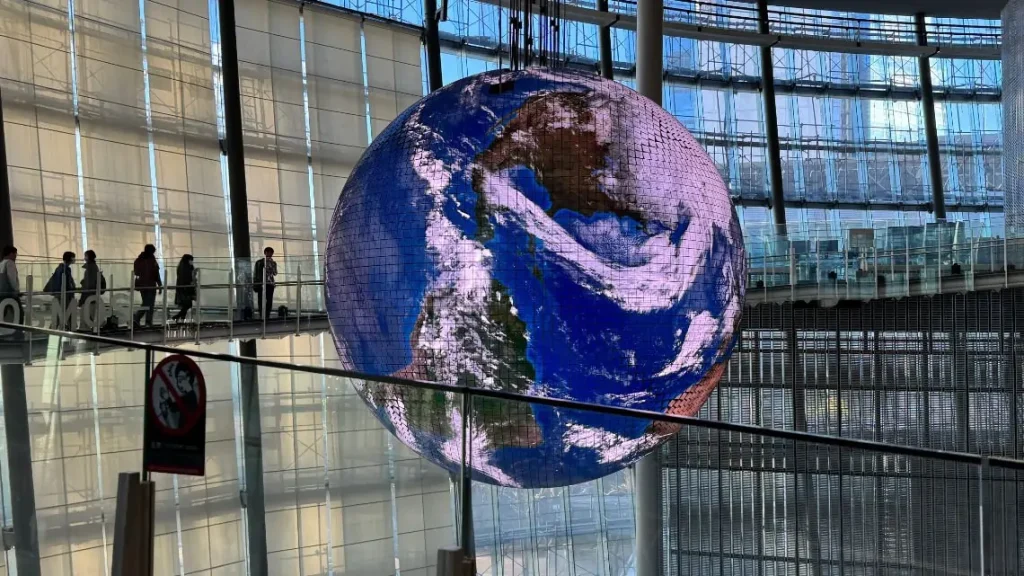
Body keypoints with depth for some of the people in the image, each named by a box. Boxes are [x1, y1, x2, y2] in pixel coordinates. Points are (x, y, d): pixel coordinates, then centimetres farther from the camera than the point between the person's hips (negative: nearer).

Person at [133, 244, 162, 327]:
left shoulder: (138, 260, 7)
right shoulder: (152, 260, -11)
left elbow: (136, 273, 14)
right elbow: (156, 274, -10)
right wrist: (160, 284, -3)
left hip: (141, 285, 6)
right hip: (150, 285, -6)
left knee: (145, 304, 17)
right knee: (150, 305, 3)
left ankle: (136, 318, 3)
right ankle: (148, 322, 2)